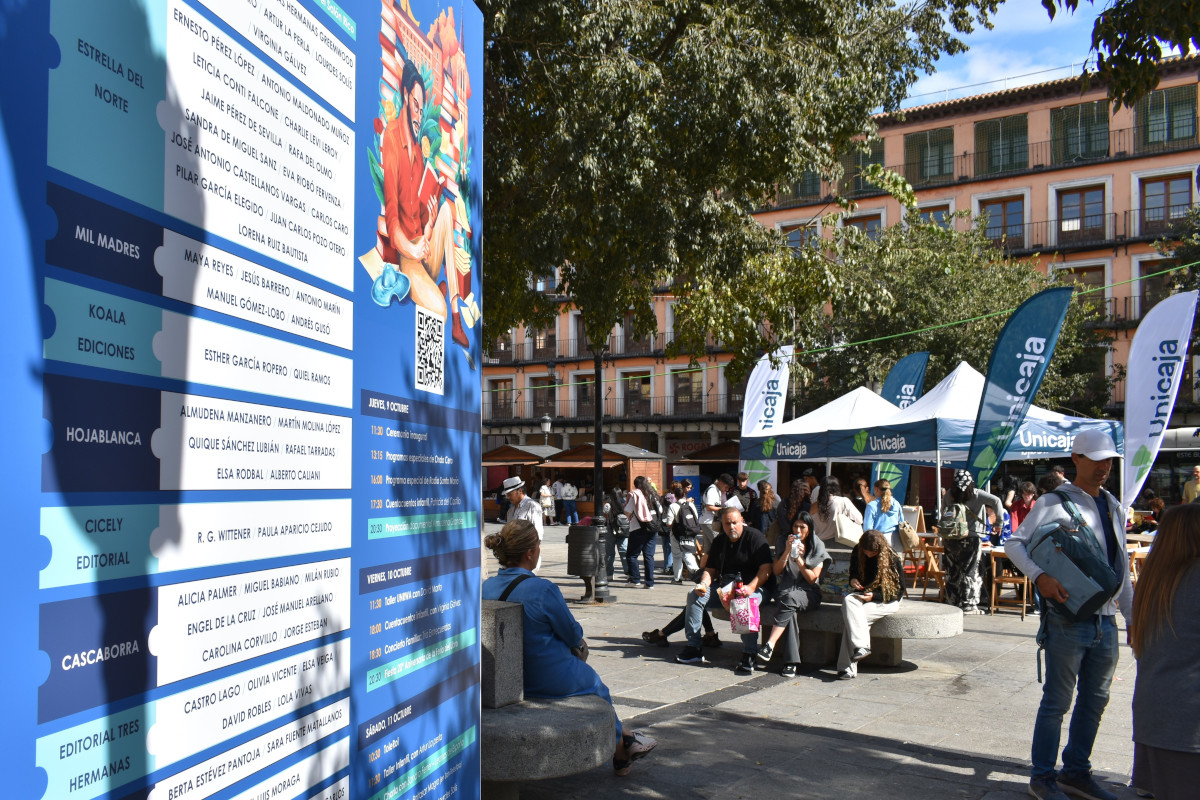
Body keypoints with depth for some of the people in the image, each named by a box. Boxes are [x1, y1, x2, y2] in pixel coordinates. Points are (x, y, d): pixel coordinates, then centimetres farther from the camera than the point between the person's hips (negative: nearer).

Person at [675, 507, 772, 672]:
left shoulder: (755, 537, -7)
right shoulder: (719, 542, 13)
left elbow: (766, 569, -15)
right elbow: (710, 569, 14)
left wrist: (750, 587, -28)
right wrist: (703, 584, -8)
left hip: (752, 588, -6)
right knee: (694, 595, -12)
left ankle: (748, 656, -33)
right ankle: (694, 648, -10)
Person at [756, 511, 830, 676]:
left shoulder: (817, 546, 5)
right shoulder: (784, 541, 11)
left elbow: (812, 579, -1)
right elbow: (776, 571, 4)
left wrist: (799, 558, -12)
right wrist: (787, 551, -9)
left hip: (808, 593, -1)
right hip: (786, 589, 2)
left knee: (789, 599, -37)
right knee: (790, 612, -34)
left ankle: (770, 644, -41)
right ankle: (791, 662, -38)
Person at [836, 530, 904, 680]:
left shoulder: (892, 559, -13)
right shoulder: (857, 552, 1)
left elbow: (899, 590, -7)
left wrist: (874, 596, -19)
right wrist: (853, 580, -5)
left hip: (886, 601, -5)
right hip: (862, 594, 5)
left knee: (852, 616, -29)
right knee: (848, 601, -31)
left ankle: (848, 668, -30)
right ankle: (861, 646, -40)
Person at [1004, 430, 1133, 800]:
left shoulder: (1114, 508, 14)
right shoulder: (1054, 503, -8)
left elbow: (1122, 568, 18)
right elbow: (1014, 543, -12)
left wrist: (1133, 617, 17)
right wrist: (1039, 576, -28)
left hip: (1106, 619, 7)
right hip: (1068, 618, -7)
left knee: (1095, 700, 15)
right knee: (1057, 700, 1)